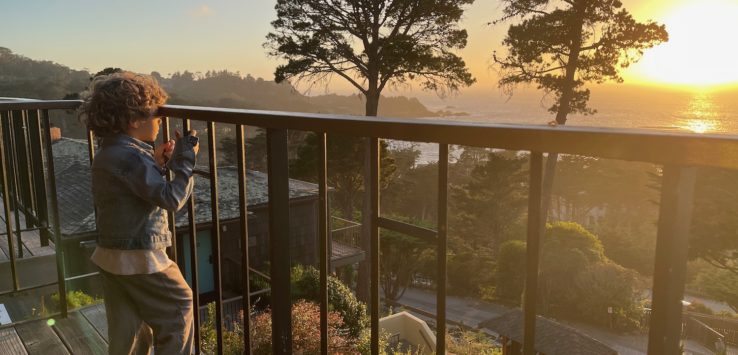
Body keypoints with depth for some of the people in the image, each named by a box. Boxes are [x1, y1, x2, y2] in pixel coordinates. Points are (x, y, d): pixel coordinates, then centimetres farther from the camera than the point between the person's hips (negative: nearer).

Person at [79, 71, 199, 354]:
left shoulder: (109, 152, 8)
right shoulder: (130, 156, -23)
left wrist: (155, 163, 4)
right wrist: (186, 159, -17)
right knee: (179, 307, 10)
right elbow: (171, 198, -27)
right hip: (140, 258, -9)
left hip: (111, 256, 9)